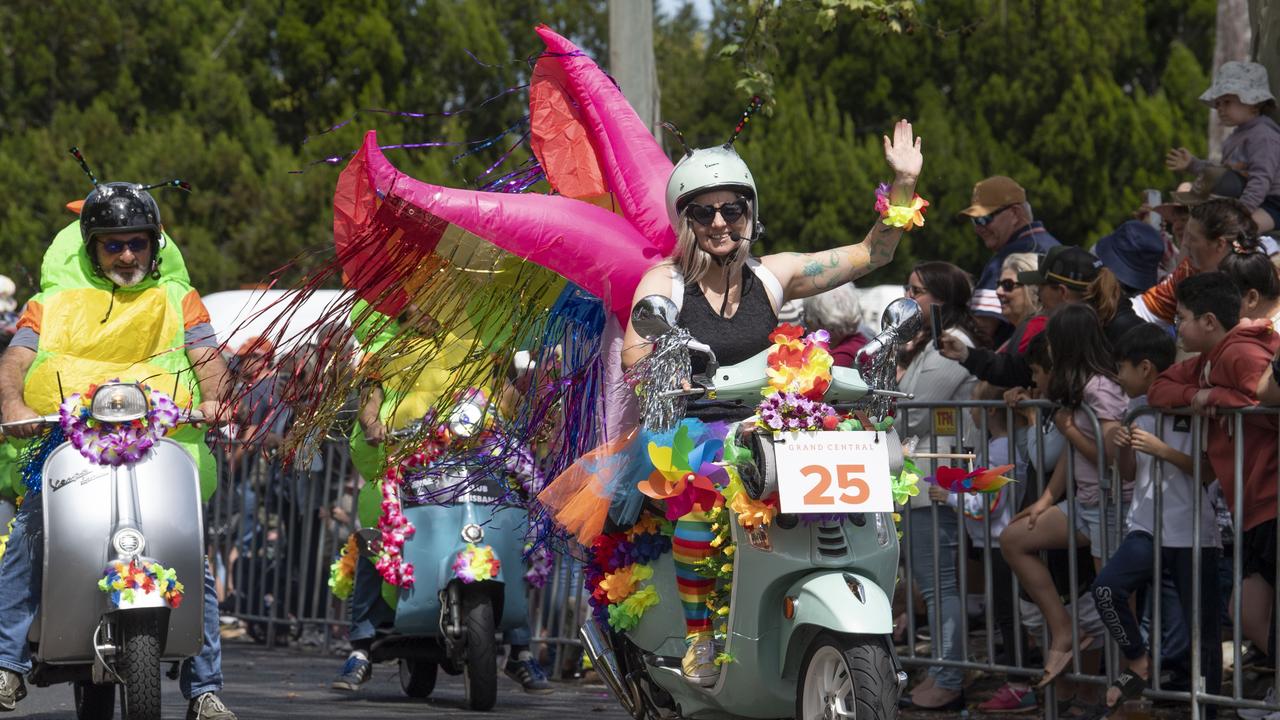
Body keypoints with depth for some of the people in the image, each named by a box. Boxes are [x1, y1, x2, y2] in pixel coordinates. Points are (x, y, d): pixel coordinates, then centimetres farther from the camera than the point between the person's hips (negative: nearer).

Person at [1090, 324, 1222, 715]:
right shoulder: (1137, 408, 9)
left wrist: (1163, 451, -20)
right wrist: (1124, 448, -4)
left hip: (1193, 534, -5)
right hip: (1147, 528, 5)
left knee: (1199, 627, 0)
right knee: (1106, 587, -19)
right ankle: (1138, 664, 0)